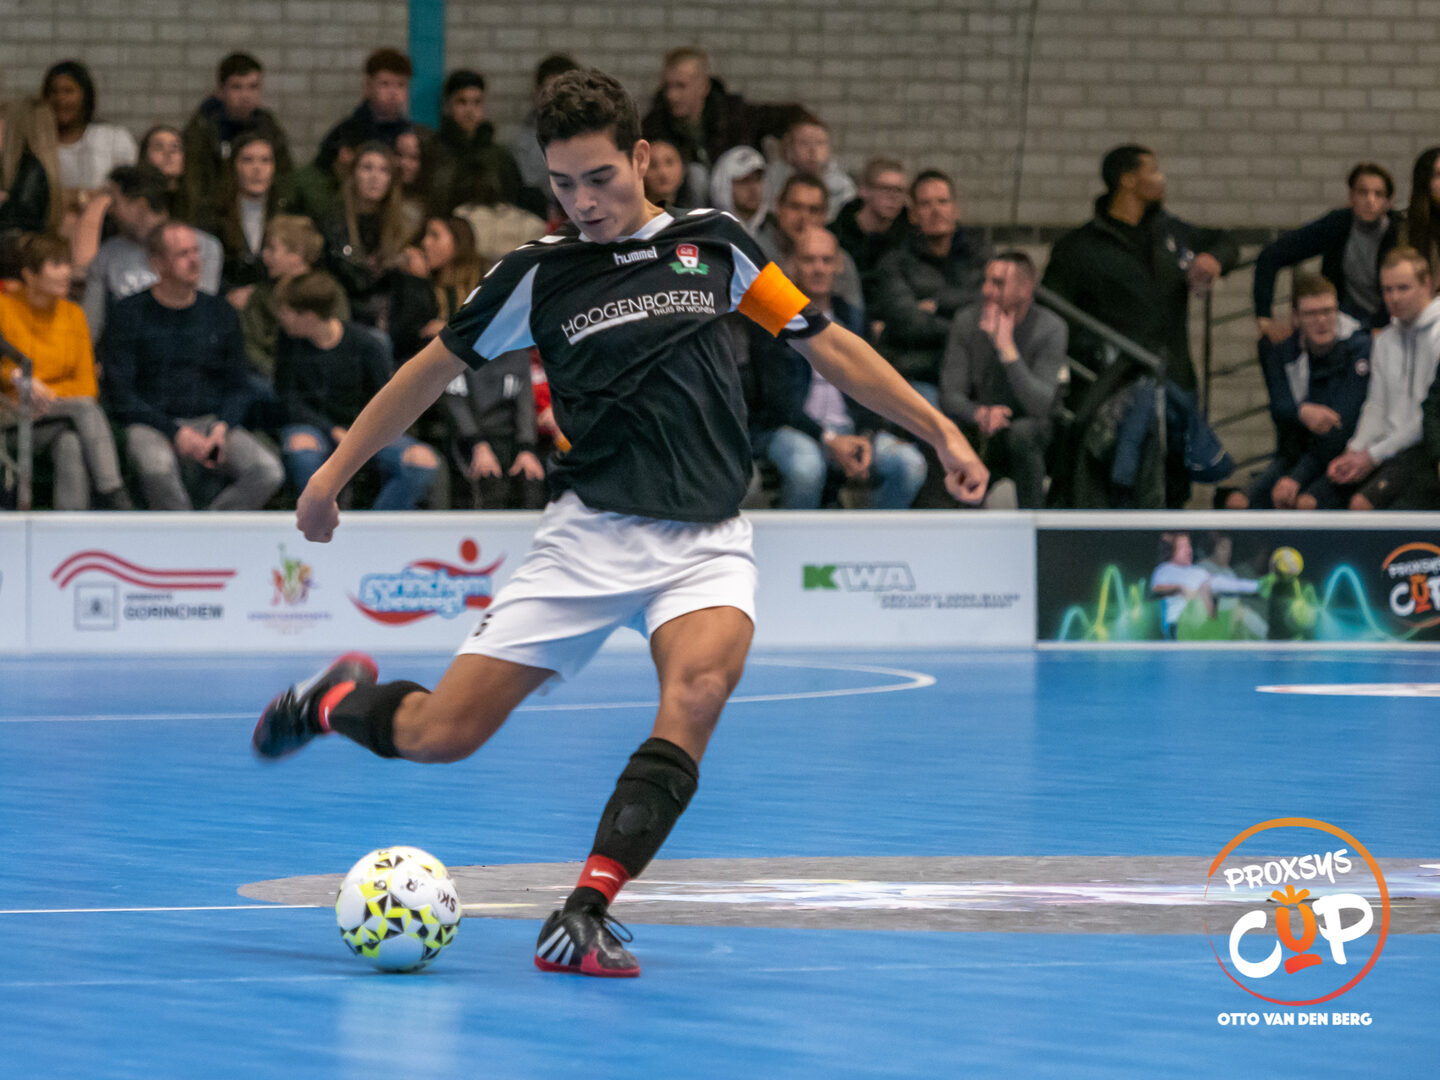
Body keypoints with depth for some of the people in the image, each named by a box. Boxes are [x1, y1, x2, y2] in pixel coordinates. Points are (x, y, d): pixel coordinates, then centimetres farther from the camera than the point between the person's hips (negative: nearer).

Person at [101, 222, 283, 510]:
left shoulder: (221, 314, 13)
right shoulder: (129, 315, 1)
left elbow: (238, 388, 17)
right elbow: (120, 398, -4)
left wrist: (222, 427, -5)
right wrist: (176, 433, -15)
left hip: (212, 422, 4)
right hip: (151, 425, -4)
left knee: (269, 472, -25)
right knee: (158, 466, -40)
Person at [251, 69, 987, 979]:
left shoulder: (715, 246, 6)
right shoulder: (539, 274, 3)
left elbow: (827, 345, 13)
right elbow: (437, 366, 14)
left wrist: (940, 429, 9)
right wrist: (334, 472, 15)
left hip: (707, 542, 0)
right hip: (590, 535, 0)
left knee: (701, 684, -32)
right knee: (440, 734, -5)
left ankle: (585, 915, -34)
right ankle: (338, 701, 31)